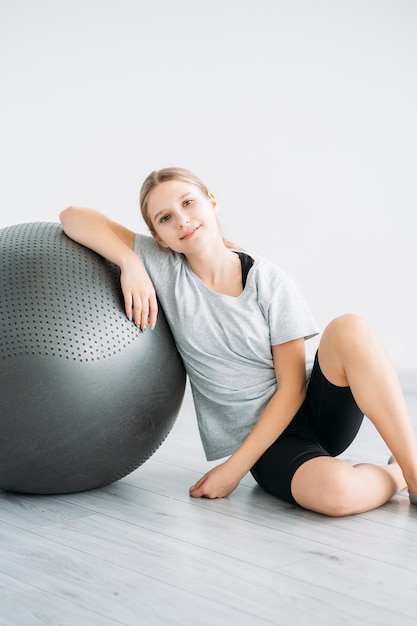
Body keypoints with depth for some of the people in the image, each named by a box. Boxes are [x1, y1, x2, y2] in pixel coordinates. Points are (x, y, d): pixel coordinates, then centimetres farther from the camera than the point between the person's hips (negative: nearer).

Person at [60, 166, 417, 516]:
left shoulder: (270, 283, -7)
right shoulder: (161, 266, -3)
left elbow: (291, 388, -8)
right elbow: (73, 217, -4)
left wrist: (233, 467, -13)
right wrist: (131, 263, -21)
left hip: (313, 408, 1)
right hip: (268, 447, -1)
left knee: (349, 329, -32)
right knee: (337, 491, -35)